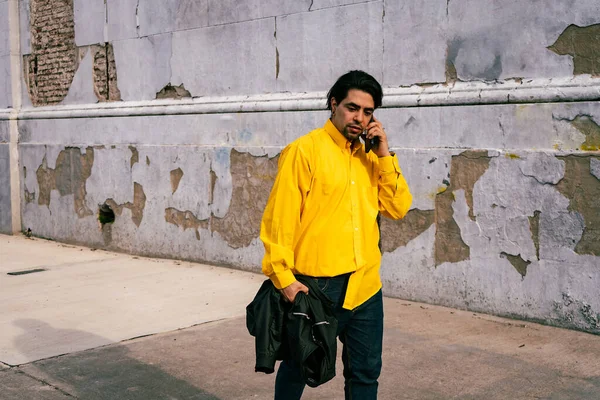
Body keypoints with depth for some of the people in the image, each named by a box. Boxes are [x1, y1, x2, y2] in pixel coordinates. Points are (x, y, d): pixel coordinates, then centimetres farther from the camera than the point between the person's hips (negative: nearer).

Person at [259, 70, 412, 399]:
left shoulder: (370, 158, 11)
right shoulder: (304, 150, -8)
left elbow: (398, 209, 4)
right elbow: (279, 218, -11)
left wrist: (384, 155, -3)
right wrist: (283, 278, -16)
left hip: (366, 287, 6)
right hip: (316, 287, -5)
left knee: (366, 373, 15)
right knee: (298, 369, 13)